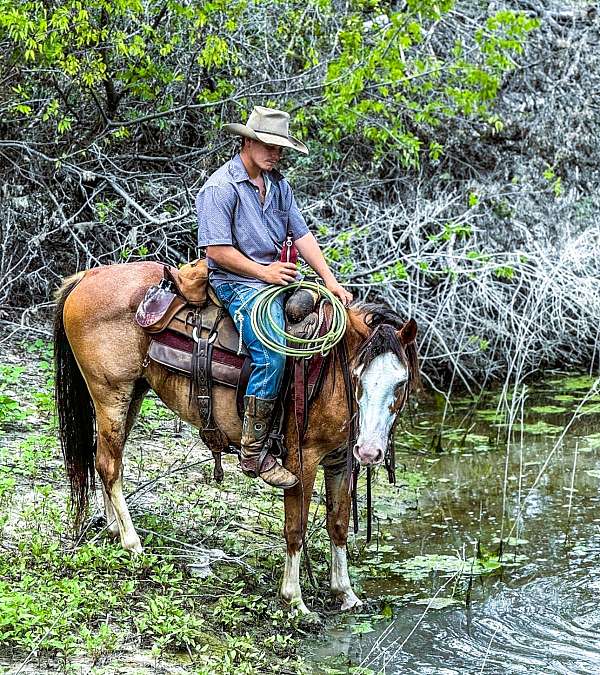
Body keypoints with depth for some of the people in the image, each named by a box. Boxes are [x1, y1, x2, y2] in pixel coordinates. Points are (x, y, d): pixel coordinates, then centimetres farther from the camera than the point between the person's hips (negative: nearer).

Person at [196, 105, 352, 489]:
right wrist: (263, 272, -15)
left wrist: (330, 281, 3)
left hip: (277, 278, 8)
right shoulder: (221, 188, -9)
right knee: (272, 353, -30)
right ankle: (254, 453, -23)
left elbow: (302, 235, 13)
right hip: (237, 284, -8)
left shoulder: (278, 184, 16)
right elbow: (218, 249, -14)